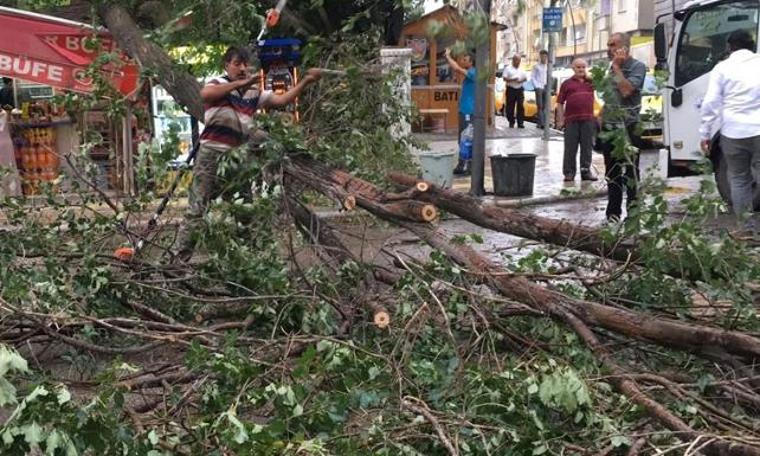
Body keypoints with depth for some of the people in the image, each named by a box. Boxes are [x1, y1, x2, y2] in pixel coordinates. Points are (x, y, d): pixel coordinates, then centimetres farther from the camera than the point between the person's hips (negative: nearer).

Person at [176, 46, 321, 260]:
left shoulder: (254, 92, 11)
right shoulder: (218, 84, -6)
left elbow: (282, 99, 6)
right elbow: (205, 93, -29)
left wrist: (305, 81, -4)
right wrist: (240, 83, -36)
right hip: (211, 154, -6)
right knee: (197, 209, -7)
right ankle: (182, 257, -4)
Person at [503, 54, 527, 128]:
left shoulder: (521, 69, 17)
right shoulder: (508, 68, 3)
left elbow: (525, 78, 19)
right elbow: (505, 78, -5)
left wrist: (521, 80, -2)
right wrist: (512, 80, -18)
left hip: (519, 89, 3)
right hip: (511, 89, -3)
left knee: (520, 106, -3)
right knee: (510, 107, -2)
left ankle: (520, 123, -1)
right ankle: (511, 122, 6)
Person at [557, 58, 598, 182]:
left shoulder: (591, 82, 14)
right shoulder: (567, 83, 8)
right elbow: (560, 103, 6)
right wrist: (561, 120, -3)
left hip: (588, 119, 3)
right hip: (571, 120, -2)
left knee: (587, 147, 6)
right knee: (570, 148, -1)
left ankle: (586, 171, 14)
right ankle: (569, 173, 4)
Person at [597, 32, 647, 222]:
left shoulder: (637, 66, -7)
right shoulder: (612, 67, 15)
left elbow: (626, 90, -22)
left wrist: (617, 67, -13)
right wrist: (602, 121, 16)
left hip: (628, 127, -7)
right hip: (609, 127, 7)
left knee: (630, 173, -4)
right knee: (612, 173, 12)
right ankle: (613, 213, 20)